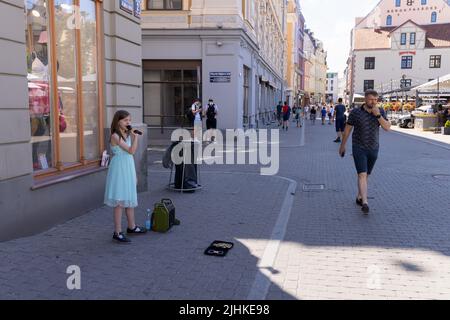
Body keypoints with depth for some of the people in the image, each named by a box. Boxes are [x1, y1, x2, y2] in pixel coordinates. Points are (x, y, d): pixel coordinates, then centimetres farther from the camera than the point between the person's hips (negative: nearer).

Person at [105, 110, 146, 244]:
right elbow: (131, 150, -22)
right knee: (120, 201, -6)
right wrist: (136, 136, -16)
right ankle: (117, 233, 0)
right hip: (119, 169, -8)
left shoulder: (128, 135, 11)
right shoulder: (115, 136, -14)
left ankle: (131, 227, 31)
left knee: (130, 199, 17)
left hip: (128, 170, 8)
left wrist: (134, 175, 16)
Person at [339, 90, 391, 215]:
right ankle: (365, 203, -24)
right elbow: (347, 129, -2)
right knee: (362, 175, -16)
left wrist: (378, 115, -24)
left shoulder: (380, 111, -2)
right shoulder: (355, 112, -11)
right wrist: (342, 146, 5)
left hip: (373, 149, 4)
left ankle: (359, 197, 34)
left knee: (366, 175, 16)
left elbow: (387, 128, -11)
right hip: (359, 148, -4)